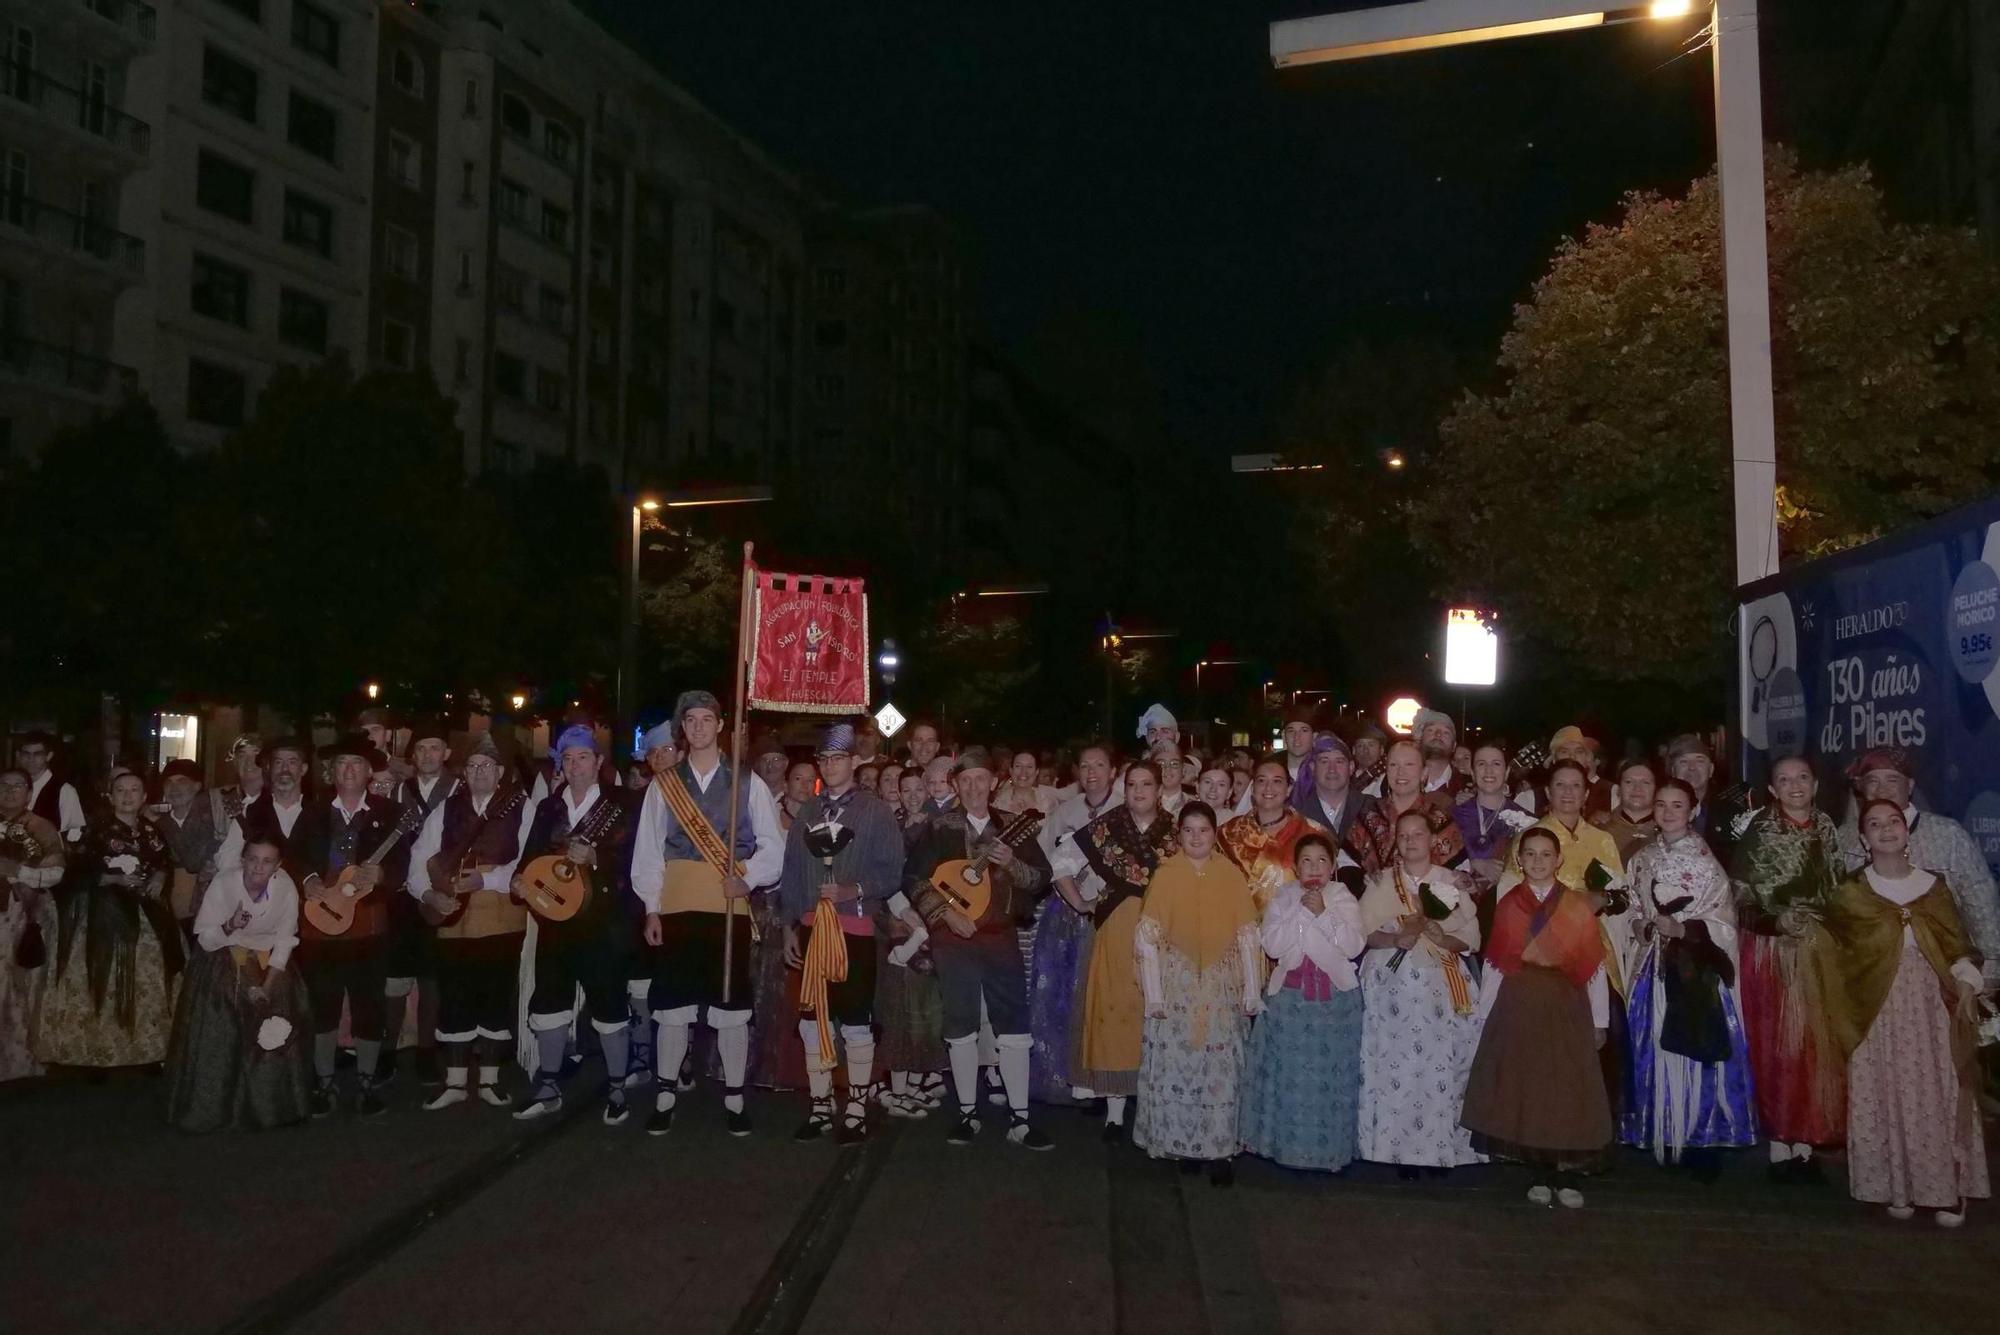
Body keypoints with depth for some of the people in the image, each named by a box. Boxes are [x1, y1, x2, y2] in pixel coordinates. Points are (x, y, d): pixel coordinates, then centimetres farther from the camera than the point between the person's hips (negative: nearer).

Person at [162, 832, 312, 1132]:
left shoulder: (286, 888, -17)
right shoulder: (223, 883, -20)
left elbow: (285, 940, -8)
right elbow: (205, 940, -14)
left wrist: (267, 985, -15)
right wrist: (230, 927, -35)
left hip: (269, 964, 1)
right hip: (223, 964, -1)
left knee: (274, 1036, -7)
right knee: (216, 1038, -8)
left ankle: (267, 1107, 10)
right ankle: (209, 1109, 11)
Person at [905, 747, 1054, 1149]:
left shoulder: (1012, 827, 7)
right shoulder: (939, 827, 2)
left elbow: (1042, 878, 4)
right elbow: (913, 879, -3)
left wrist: (1012, 863, -14)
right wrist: (945, 912, -13)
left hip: (1001, 935, 1)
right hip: (954, 938, -1)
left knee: (1015, 1026, -1)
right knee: (961, 1026, 5)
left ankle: (1019, 1119, 6)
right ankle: (967, 1113, 18)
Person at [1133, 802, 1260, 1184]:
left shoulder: (1231, 875, 2)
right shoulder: (1165, 875, -2)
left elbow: (1247, 935, 3)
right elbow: (1147, 937, -4)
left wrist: (1252, 991, 0)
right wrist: (1153, 993, -8)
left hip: (1222, 986, 1)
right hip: (1177, 984, -1)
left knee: (1221, 1067, 0)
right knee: (1177, 1063, 1)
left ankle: (1220, 1149, 9)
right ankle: (1183, 1144, 14)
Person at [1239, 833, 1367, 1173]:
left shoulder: (1343, 899, 2)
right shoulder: (1283, 899, 4)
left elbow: (1354, 946, -10)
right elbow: (1272, 945, -8)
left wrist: (1324, 913, -18)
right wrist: (1302, 912, -14)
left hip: (1335, 995, -1)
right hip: (1290, 995, 1)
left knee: (1331, 1073, 0)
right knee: (1289, 1071, 1)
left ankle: (1329, 1145, 14)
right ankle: (1288, 1142, 14)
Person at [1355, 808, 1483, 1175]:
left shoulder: (1452, 884, 9)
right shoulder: (1382, 882, 8)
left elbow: (1471, 940, 5)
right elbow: (1363, 932, 1)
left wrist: (1442, 938, -13)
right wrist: (1395, 939, -16)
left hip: (1441, 989, 0)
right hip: (1393, 987, 0)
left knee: (1440, 1066, -4)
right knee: (1396, 1066, -4)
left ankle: (1439, 1148, 7)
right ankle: (1400, 1148, 3)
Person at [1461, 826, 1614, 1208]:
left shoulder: (1578, 905, 3)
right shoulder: (1507, 904, 6)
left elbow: (1594, 966, 2)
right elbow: (1494, 963, 4)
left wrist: (1599, 1020, 0)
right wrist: (1485, 1015, 3)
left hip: (1565, 1007, -1)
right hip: (1517, 1005, 1)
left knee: (1566, 1090, -1)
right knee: (1521, 1089, 2)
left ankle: (1566, 1172, 9)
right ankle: (1539, 1173, 13)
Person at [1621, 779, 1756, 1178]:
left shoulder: (1706, 861, -4)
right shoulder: (1643, 860, 11)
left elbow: (1724, 923, -5)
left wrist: (1683, 928, -16)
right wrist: (1652, 929, 0)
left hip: (1698, 970, -4)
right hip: (1656, 969, 4)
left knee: (1699, 1052, -5)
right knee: (1658, 1054, 3)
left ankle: (1703, 1145, 5)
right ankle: (1664, 1142, 12)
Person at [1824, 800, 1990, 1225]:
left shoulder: (1935, 886, 8)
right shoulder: (1850, 893, 3)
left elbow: (1957, 943, 9)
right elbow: (1837, 949, 6)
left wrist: (1966, 982, -5)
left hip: (1931, 1004, 1)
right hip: (1878, 1008, -1)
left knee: (1938, 1094, 0)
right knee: (1886, 1093, 0)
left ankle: (1946, 1189, 8)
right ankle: (1897, 1188, 9)